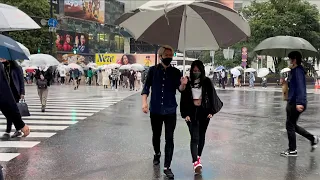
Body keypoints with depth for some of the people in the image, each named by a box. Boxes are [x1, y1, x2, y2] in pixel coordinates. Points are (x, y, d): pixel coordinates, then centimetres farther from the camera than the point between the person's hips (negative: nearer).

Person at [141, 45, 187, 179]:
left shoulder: (175, 72, 0)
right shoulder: (153, 70, -2)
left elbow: (180, 89, -10)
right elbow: (146, 87, -2)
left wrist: (183, 84, -33)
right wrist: (144, 102, -14)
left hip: (170, 111, 0)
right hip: (155, 110, 1)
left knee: (169, 139, -1)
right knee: (156, 135, 17)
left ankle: (167, 167, 6)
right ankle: (157, 154, 45)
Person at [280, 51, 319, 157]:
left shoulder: (298, 71, -15)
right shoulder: (295, 70, 15)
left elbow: (300, 87, -25)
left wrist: (299, 102, -31)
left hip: (295, 103, -10)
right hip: (292, 102, 10)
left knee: (290, 125, -1)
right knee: (292, 125, 17)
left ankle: (292, 150, 10)